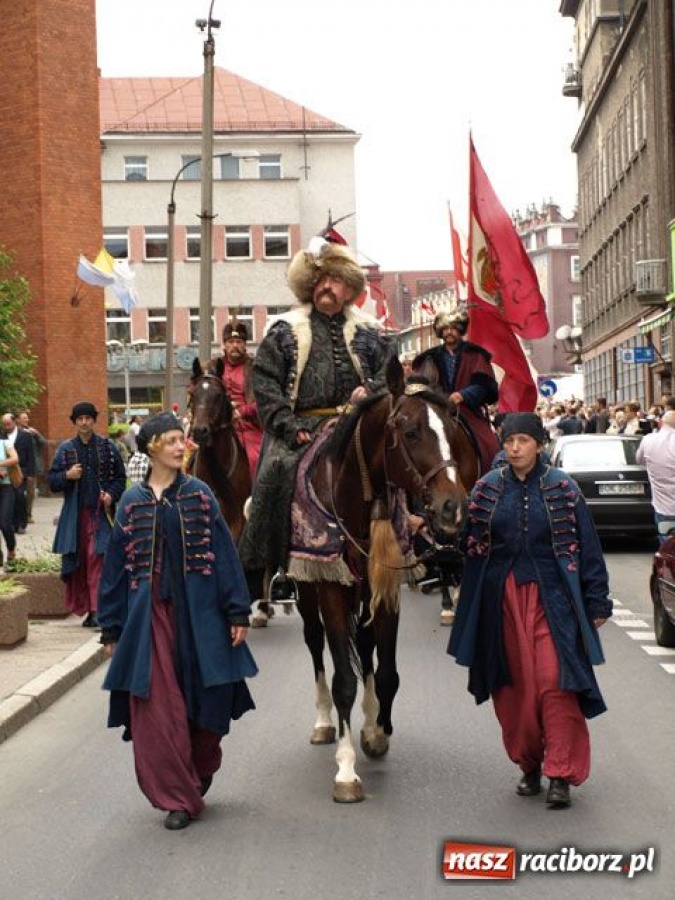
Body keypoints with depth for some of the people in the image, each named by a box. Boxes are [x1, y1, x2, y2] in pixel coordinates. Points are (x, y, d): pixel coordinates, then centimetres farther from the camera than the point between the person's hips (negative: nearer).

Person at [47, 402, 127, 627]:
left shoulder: (108, 447, 6)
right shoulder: (65, 449, 8)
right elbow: (51, 479, 8)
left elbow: (120, 477, 9)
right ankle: (86, 608, 13)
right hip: (75, 514, 2)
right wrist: (67, 476, -11)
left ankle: (97, 610, -12)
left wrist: (112, 494, -8)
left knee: (98, 562, -11)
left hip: (101, 513, -2)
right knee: (78, 562, 3)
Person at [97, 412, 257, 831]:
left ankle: (202, 771, 36)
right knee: (159, 707, -3)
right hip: (150, 615, 0)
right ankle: (178, 798, 8)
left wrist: (238, 611, -4)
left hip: (198, 615, 0)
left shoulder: (199, 495, 3)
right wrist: (112, 628, 6)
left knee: (203, 699, 9)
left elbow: (225, 553, 2)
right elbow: (116, 567, 7)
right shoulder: (132, 502, 4)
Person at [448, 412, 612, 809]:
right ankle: (529, 764, 22)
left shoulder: (562, 487, -2)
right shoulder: (488, 487, 4)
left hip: (551, 597, -2)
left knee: (554, 681, -9)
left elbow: (588, 547, 1)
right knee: (515, 684, 7)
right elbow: (469, 542, 5)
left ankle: (561, 774, -2)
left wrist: (597, 601, -1)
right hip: (503, 598, 2)